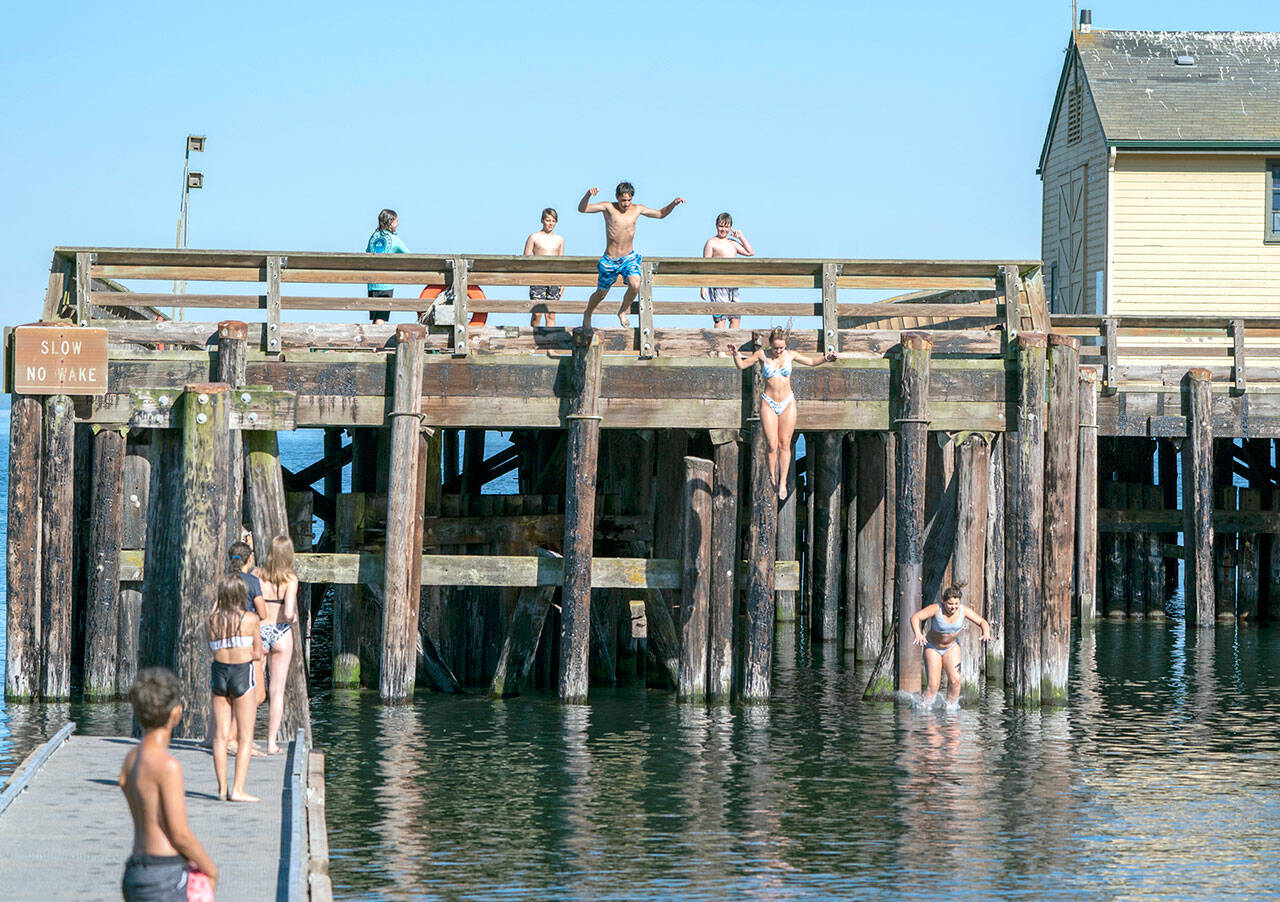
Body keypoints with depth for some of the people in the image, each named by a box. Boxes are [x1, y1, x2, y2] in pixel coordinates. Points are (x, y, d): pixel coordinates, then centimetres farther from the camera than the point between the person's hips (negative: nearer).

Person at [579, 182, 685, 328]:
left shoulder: (637, 209, 0)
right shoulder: (609, 208, -10)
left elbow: (661, 214, 15)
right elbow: (581, 209, -18)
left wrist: (673, 204, -2)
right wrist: (588, 194, -37)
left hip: (629, 258, 2)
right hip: (609, 261, -2)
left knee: (635, 285, -25)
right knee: (601, 294, 13)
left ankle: (622, 312, 3)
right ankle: (587, 315, 44)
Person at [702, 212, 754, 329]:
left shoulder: (733, 243, 19)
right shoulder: (711, 243, 0)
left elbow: (750, 253, 23)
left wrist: (741, 237, 15)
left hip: (732, 286, 7)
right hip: (718, 285, -7)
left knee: (735, 318, 4)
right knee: (720, 318, -11)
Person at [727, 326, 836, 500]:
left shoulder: (790, 355, 2)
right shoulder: (762, 354, -2)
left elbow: (811, 361, 14)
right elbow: (742, 365, 5)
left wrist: (826, 359, -2)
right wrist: (736, 354, -14)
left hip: (787, 404, 1)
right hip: (768, 404, -1)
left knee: (785, 445, -1)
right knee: (772, 445, -7)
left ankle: (783, 483, 4)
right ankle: (772, 479, 9)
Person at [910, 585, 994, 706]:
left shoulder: (964, 610, -17)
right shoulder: (936, 609, -27)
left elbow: (982, 622, -11)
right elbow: (915, 617, -35)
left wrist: (986, 633, -33)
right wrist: (918, 634, -53)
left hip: (952, 647, 3)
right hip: (933, 648, -3)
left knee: (955, 680, -16)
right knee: (933, 684, -12)